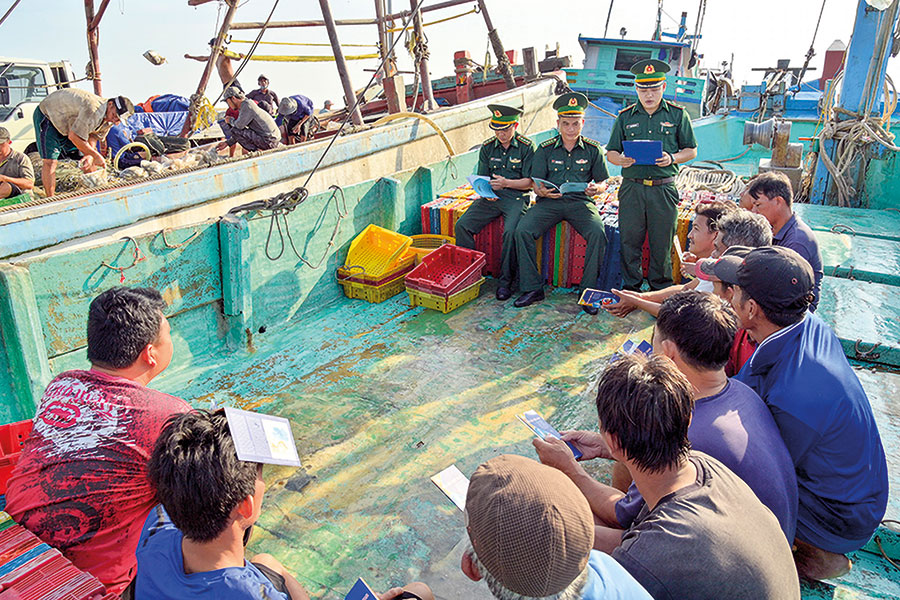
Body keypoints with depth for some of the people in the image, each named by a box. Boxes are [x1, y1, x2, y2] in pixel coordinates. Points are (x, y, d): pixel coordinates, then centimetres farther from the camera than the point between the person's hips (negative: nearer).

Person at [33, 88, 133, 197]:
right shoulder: (93, 109, -39)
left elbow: (93, 137, -5)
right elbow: (73, 137, -35)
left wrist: (90, 156, -24)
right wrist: (96, 156, -28)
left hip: (70, 122, 8)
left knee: (91, 158, 6)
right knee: (50, 161, -16)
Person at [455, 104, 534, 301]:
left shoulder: (527, 147, -3)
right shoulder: (487, 147, 9)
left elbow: (529, 182, -6)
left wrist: (506, 183, -21)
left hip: (517, 196, -4)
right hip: (491, 196, 4)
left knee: (511, 232, -32)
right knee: (462, 225, -17)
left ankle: (505, 281, -16)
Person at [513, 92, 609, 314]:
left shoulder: (593, 150, 7)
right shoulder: (545, 149, 6)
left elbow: (603, 181, 11)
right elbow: (535, 183, 4)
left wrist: (595, 188, -14)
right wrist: (542, 191, -20)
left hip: (581, 202, 0)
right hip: (549, 202, 1)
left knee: (598, 233, -30)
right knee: (522, 230, -24)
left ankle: (588, 291, -16)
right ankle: (532, 288, -14)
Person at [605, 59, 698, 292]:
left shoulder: (677, 115, 7)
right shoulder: (625, 117, 10)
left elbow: (691, 150, 9)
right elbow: (611, 152, 12)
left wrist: (672, 158, -11)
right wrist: (621, 159, -11)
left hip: (664, 188, -1)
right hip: (632, 188, 1)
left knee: (662, 243, 4)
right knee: (629, 240, 2)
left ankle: (661, 288, 18)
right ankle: (631, 287, 16)